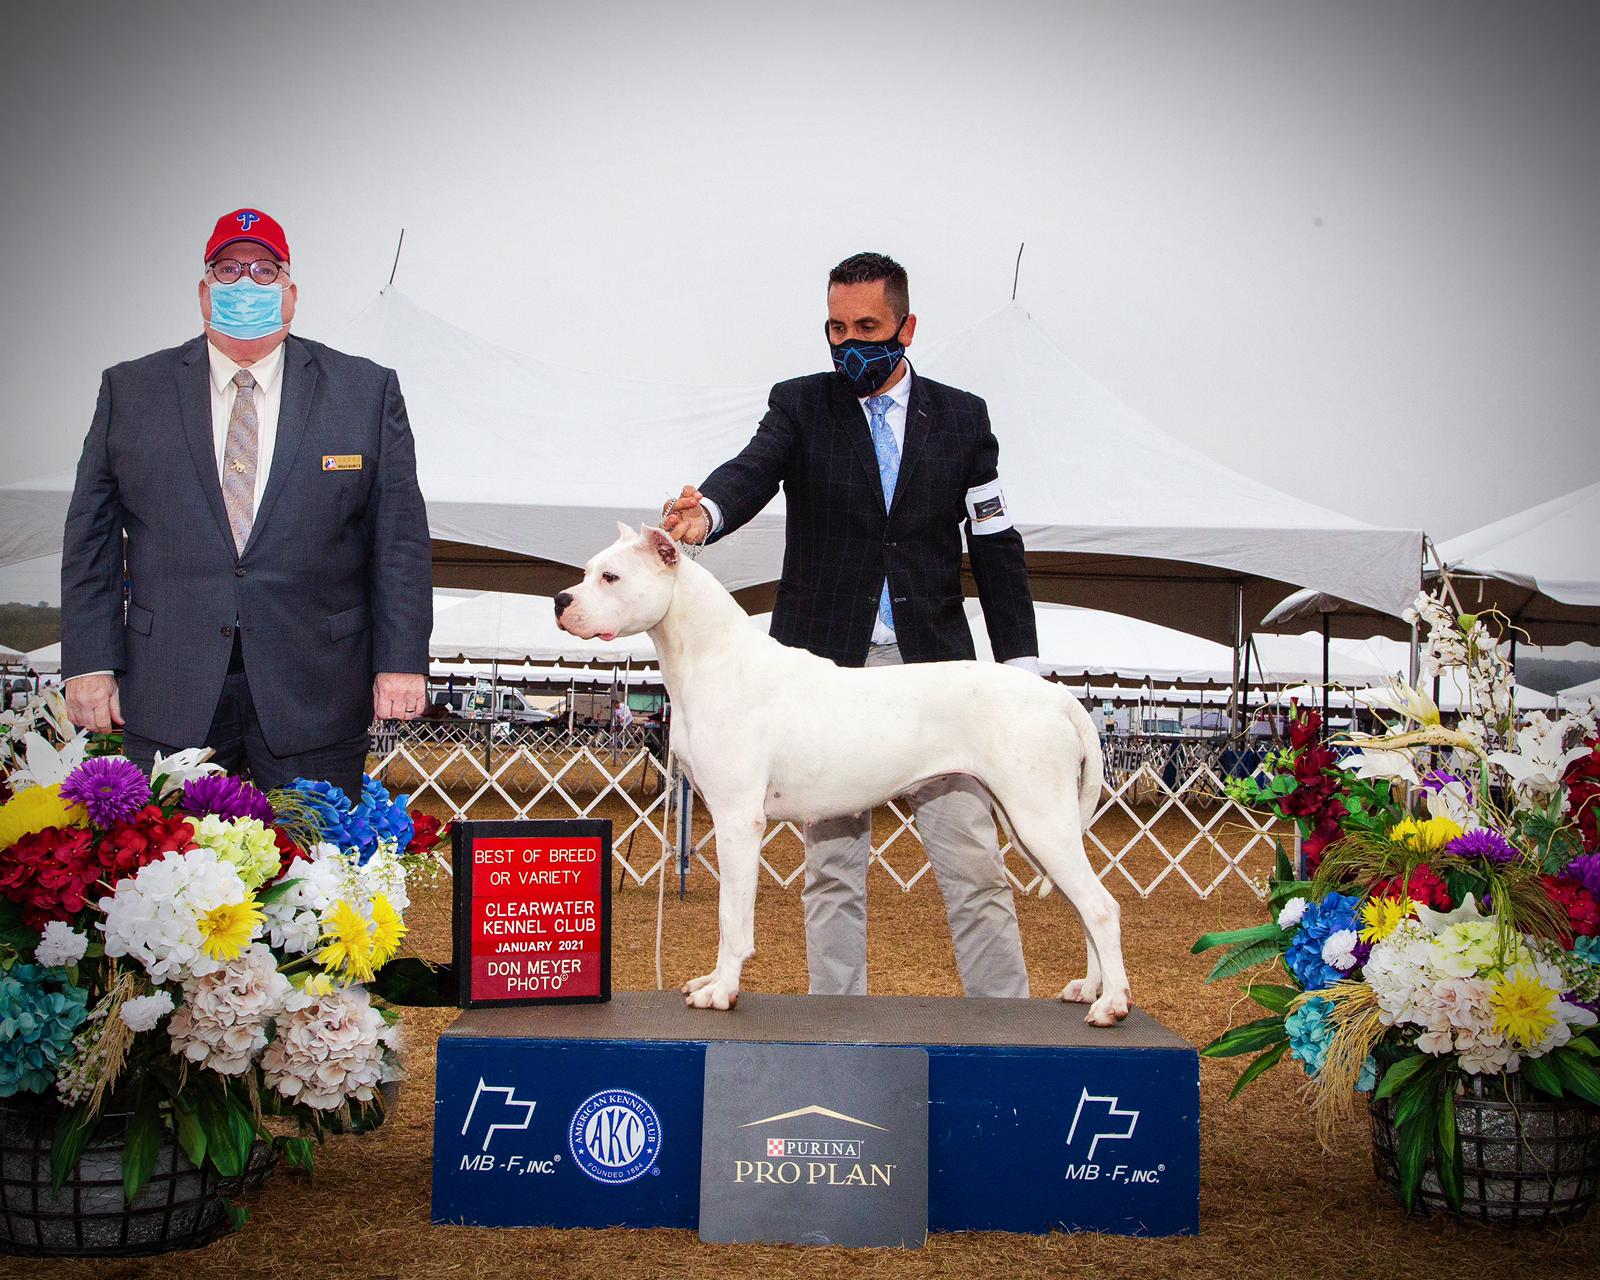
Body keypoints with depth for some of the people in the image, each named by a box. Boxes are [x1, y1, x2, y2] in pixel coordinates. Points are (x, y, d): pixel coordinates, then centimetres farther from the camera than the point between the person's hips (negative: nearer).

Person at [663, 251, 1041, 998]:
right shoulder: (800, 405, 6)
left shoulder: (961, 418, 9)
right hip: (826, 668, 0)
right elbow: (753, 470, -14)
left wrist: (1021, 672, 3)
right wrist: (707, 510, -38)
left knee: (974, 865, 0)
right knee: (833, 867, 6)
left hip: (932, 665, 0)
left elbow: (997, 550, 9)